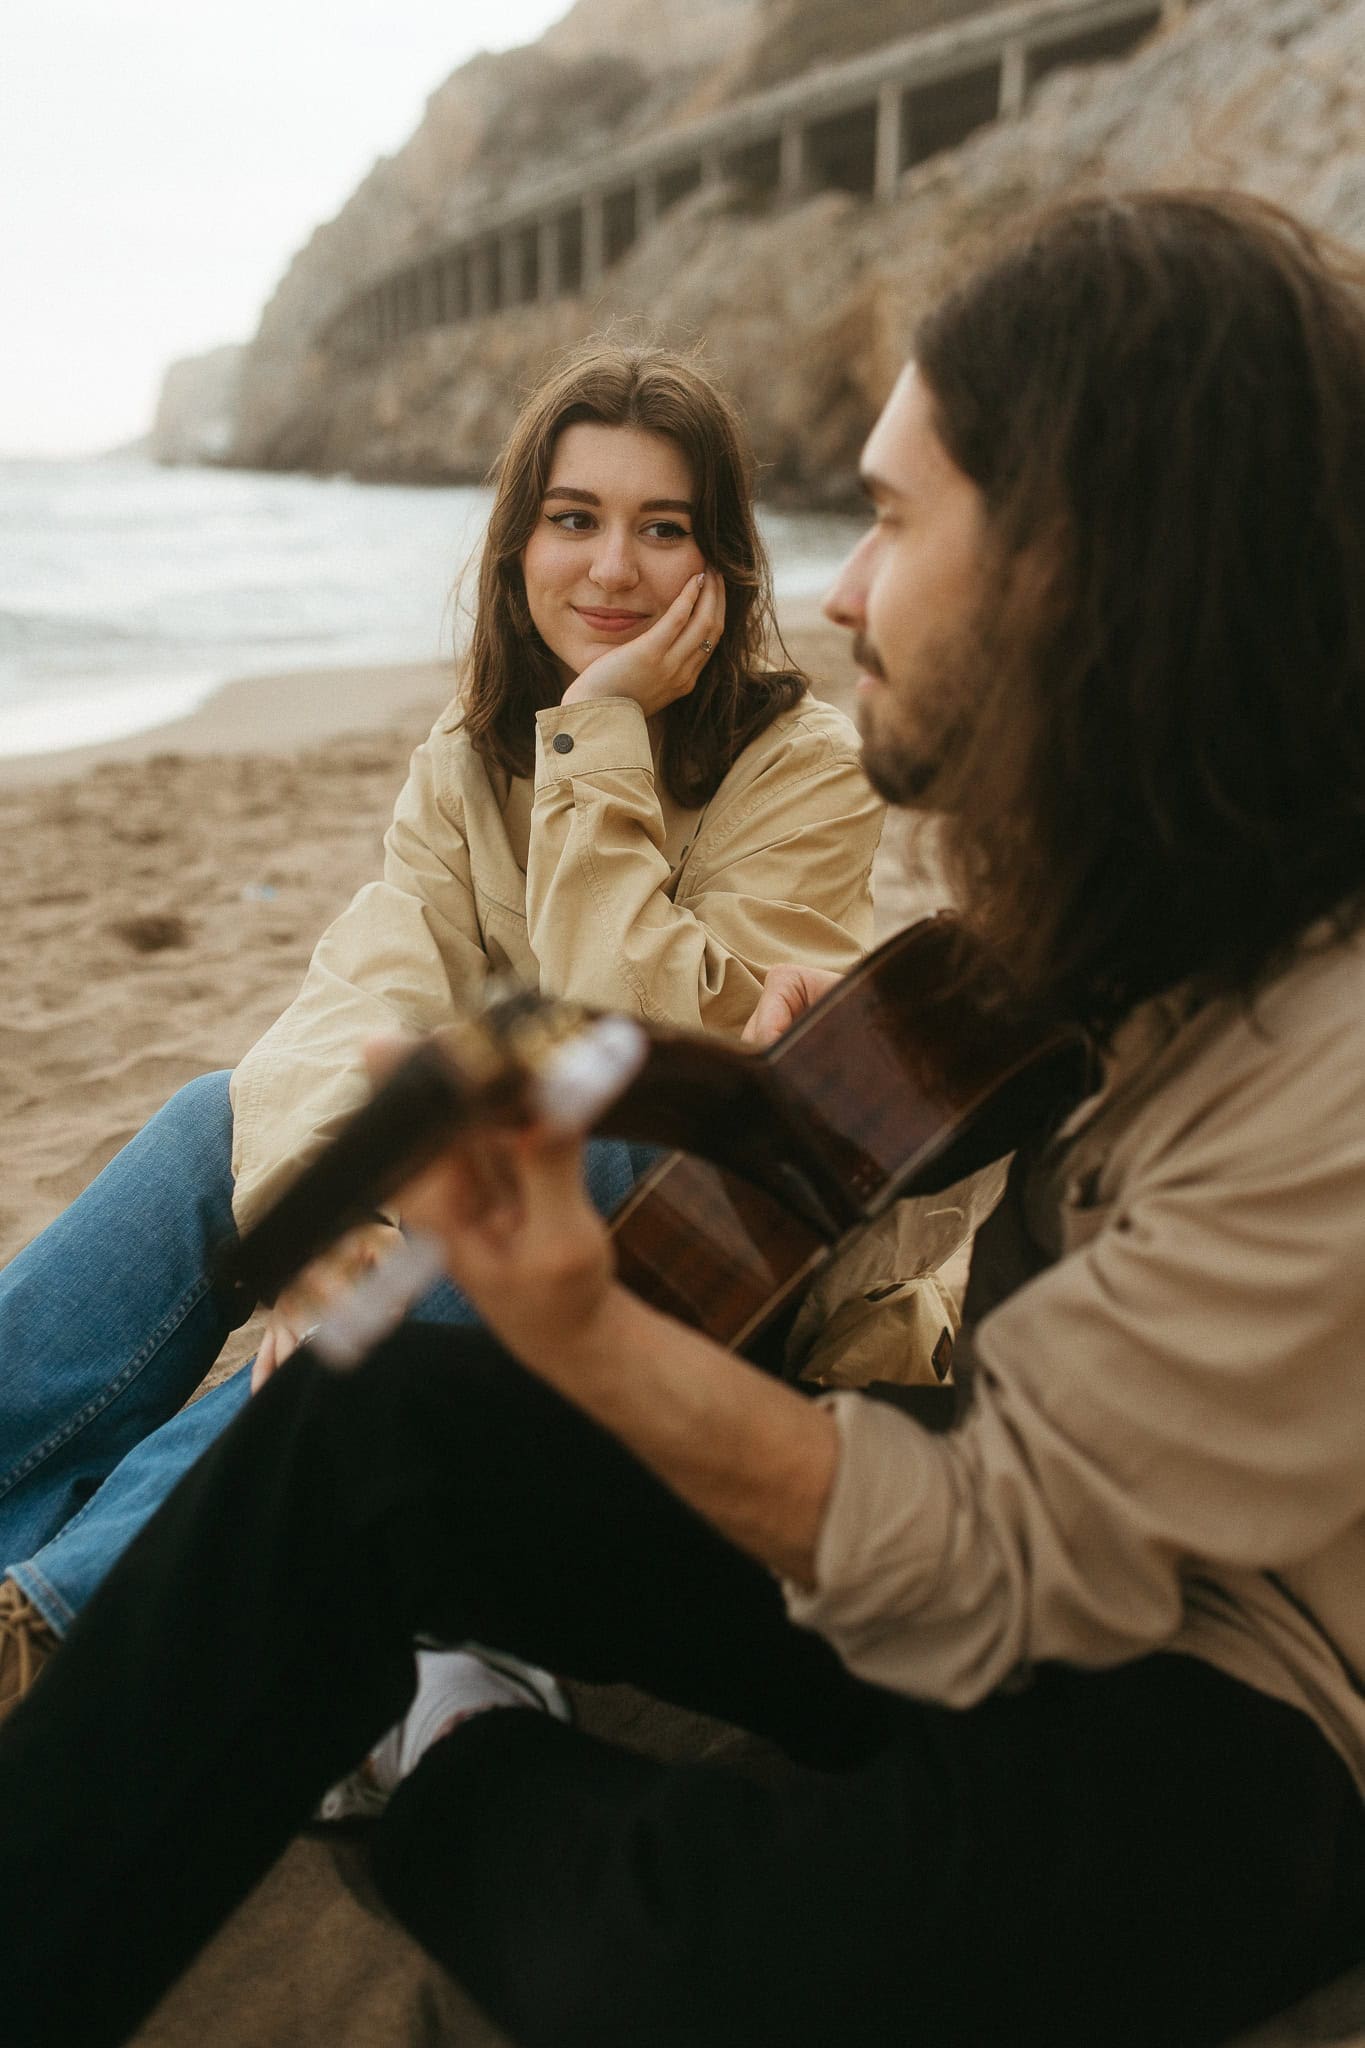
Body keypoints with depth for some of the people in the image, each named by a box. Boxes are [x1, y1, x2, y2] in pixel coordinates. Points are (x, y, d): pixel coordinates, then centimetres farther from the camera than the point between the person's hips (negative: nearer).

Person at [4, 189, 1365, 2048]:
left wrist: (586, 1330, -35)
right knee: (360, 1422, -10)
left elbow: (997, 1573, -25)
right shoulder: (1144, 880, -3)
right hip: (1025, 1498, 7)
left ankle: (463, 1787, 2)